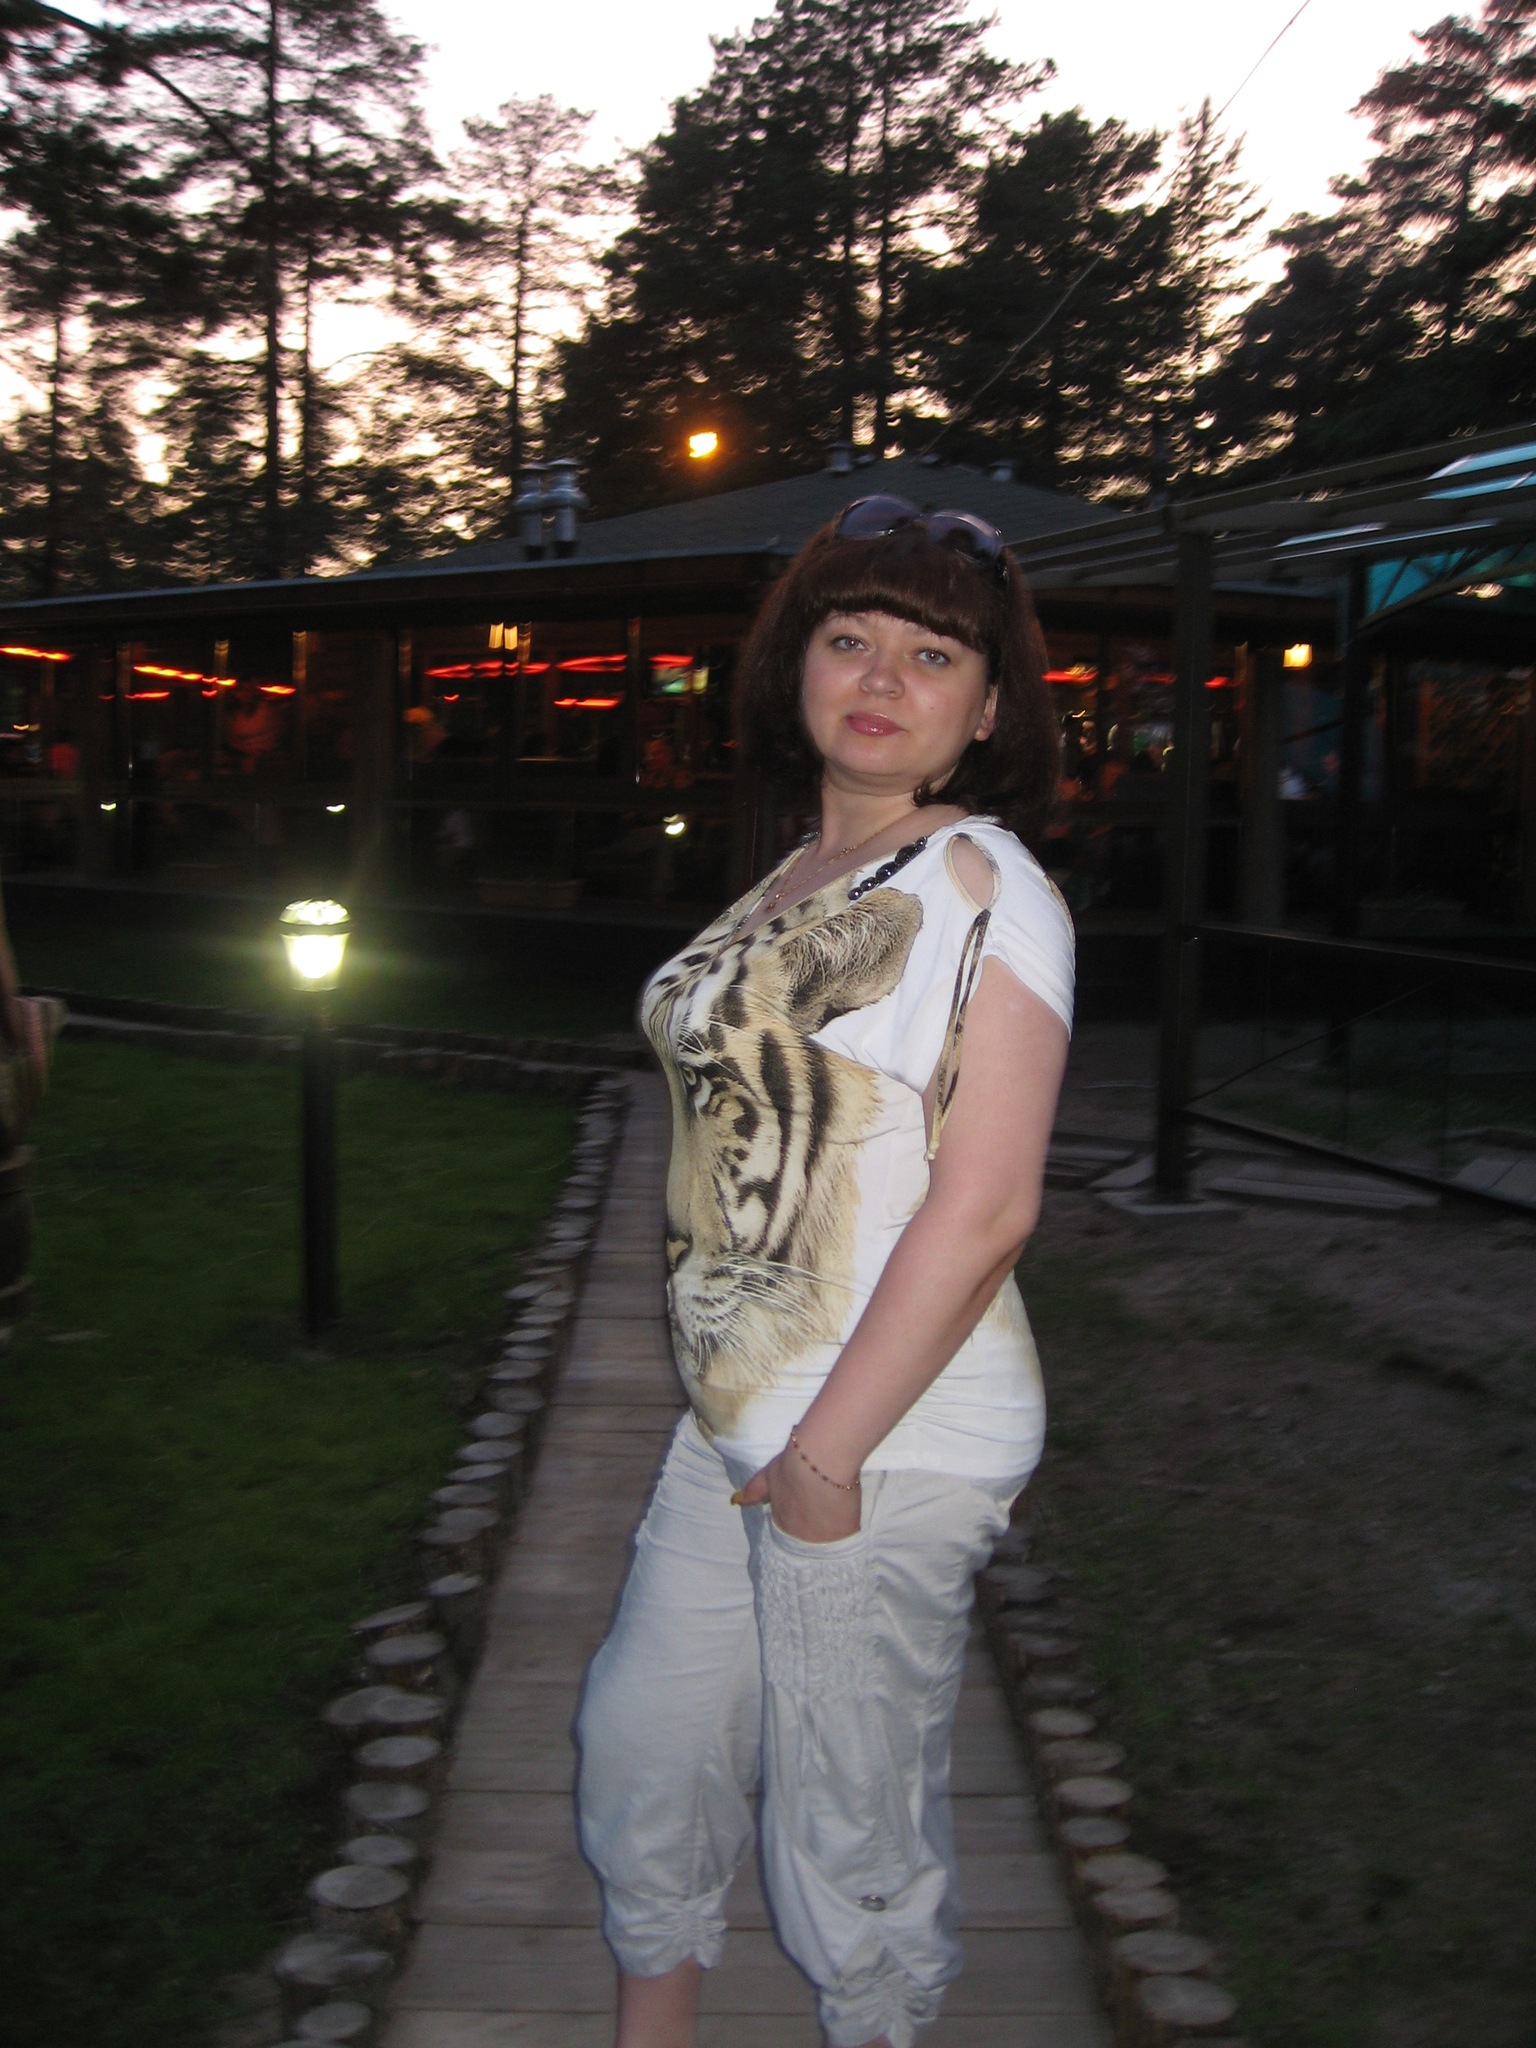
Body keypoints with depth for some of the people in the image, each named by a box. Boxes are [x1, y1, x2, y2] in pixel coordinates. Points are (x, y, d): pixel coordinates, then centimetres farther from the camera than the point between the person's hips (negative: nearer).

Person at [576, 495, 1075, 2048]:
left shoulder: (982, 889, -14)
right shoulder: (792, 885, 10)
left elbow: (982, 1209, -20)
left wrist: (828, 1451, -18)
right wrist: (737, 1408, 12)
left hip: (883, 1441, -8)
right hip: (735, 1418, 8)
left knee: (848, 1830, 8)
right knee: (641, 1742, 19)